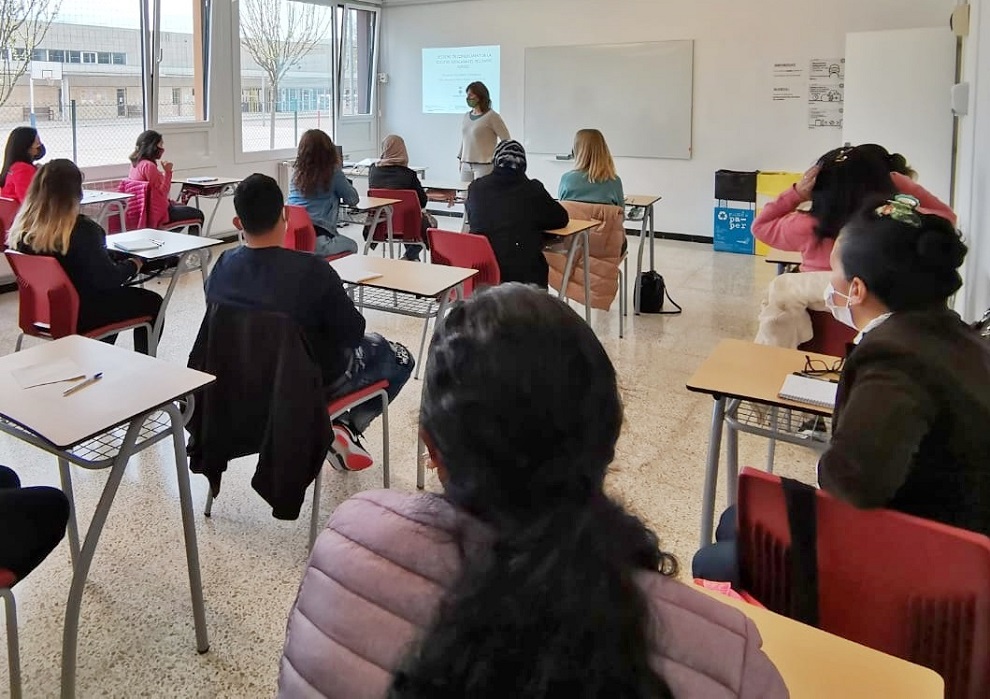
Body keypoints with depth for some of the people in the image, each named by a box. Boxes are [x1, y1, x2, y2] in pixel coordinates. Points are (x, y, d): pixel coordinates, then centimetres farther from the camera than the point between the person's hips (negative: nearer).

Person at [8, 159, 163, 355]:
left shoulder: (22, 227, -6)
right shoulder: (81, 230, -26)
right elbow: (108, 278, -21)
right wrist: (132, 264, -1)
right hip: (80, 315, -7)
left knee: (115, 294, 32)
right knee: (151, 302, 14)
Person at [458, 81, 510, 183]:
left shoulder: (492, 116, -5)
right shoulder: (466, 116, 14)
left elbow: (506, 140, -5)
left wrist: (496, 159, -9)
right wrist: (460, 159, 18)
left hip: (484, 165, -6)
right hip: (466, 166, 6)